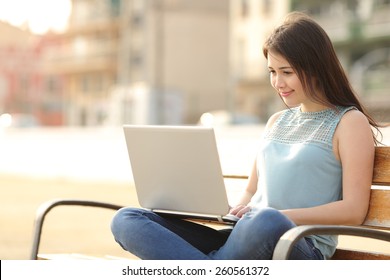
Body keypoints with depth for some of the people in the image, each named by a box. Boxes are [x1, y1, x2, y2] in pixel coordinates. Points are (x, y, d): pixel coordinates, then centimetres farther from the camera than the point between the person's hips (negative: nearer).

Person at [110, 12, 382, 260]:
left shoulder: (350, 122, 4)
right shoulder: (277, 122, 24)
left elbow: (354, 210, -6)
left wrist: (280, 216, -15)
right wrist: (231, 211, 3)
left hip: (302, 248, -7)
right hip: (244, 238, 7)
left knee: (267, 223, -45)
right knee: (127, 220, -12)